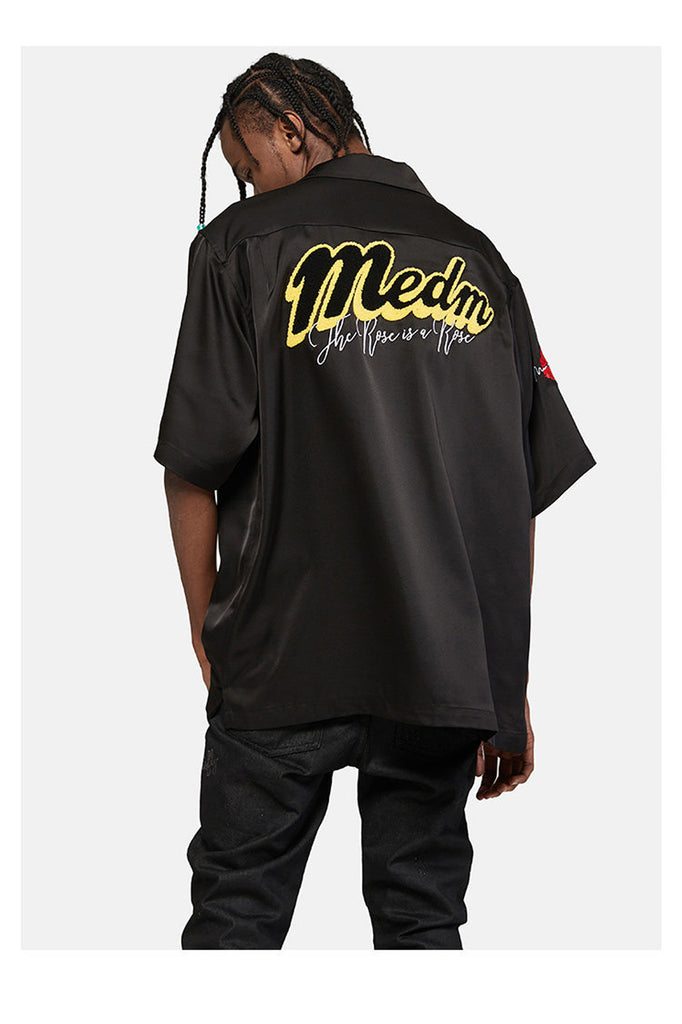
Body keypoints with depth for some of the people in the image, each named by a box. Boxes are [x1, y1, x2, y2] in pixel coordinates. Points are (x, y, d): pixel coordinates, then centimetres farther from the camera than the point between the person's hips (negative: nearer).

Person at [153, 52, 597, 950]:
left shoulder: (243, 243, 1)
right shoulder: (477, 256, 12)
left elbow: (194, 465, -6)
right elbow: (527, 499, 9)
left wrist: (206, 633, 6)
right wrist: (511, 689, 13)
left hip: (287, 657, -3)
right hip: (453, 666, 4)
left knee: (237, 909, 7)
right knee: (422, 918, 11)